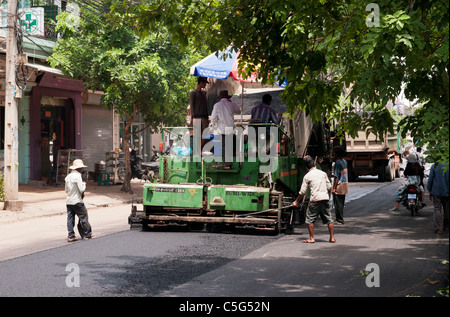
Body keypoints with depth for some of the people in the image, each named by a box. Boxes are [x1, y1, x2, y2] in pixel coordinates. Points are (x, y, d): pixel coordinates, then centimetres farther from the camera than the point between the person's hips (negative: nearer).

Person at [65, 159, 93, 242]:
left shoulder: (68, 176, 11)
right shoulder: (77, 176, -13)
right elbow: (82, 189, -17)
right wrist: (84, 184, 1)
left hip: (68, 201, 7)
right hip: (77, 201, -7)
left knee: (70, 219, 6)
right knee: (83, 218, 2)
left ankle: (71, 236, 6)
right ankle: (87, 235, 8)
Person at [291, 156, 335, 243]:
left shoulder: (307, 176, 1)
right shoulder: (323, 173, 10)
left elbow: (302, 192, 1)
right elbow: (329, 187, 12)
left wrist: (296, 201, 13)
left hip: (315, 200, -3)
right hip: (325, 198, 4)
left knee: (310, 219, 6)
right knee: (329, 219, 10)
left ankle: (312, 238, 4)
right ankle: (332, 237, 12)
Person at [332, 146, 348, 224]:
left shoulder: (338, 162, -15)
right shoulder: (344, 161, 10)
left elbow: (336, 176, -18)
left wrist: (334, 188, -18)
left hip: (339, 184, -9)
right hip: (345, 183, 9)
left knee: (338, 203, -3)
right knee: (341, 203, 15)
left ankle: (339, 220, -1)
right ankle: (340, 218, 22)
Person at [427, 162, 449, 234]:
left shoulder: (434, 166, -5)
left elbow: (430, 179, -4)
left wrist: (430, 191, 4)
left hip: (436, 192, -1)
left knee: (437, 209, 0)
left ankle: (438, 228, -7)